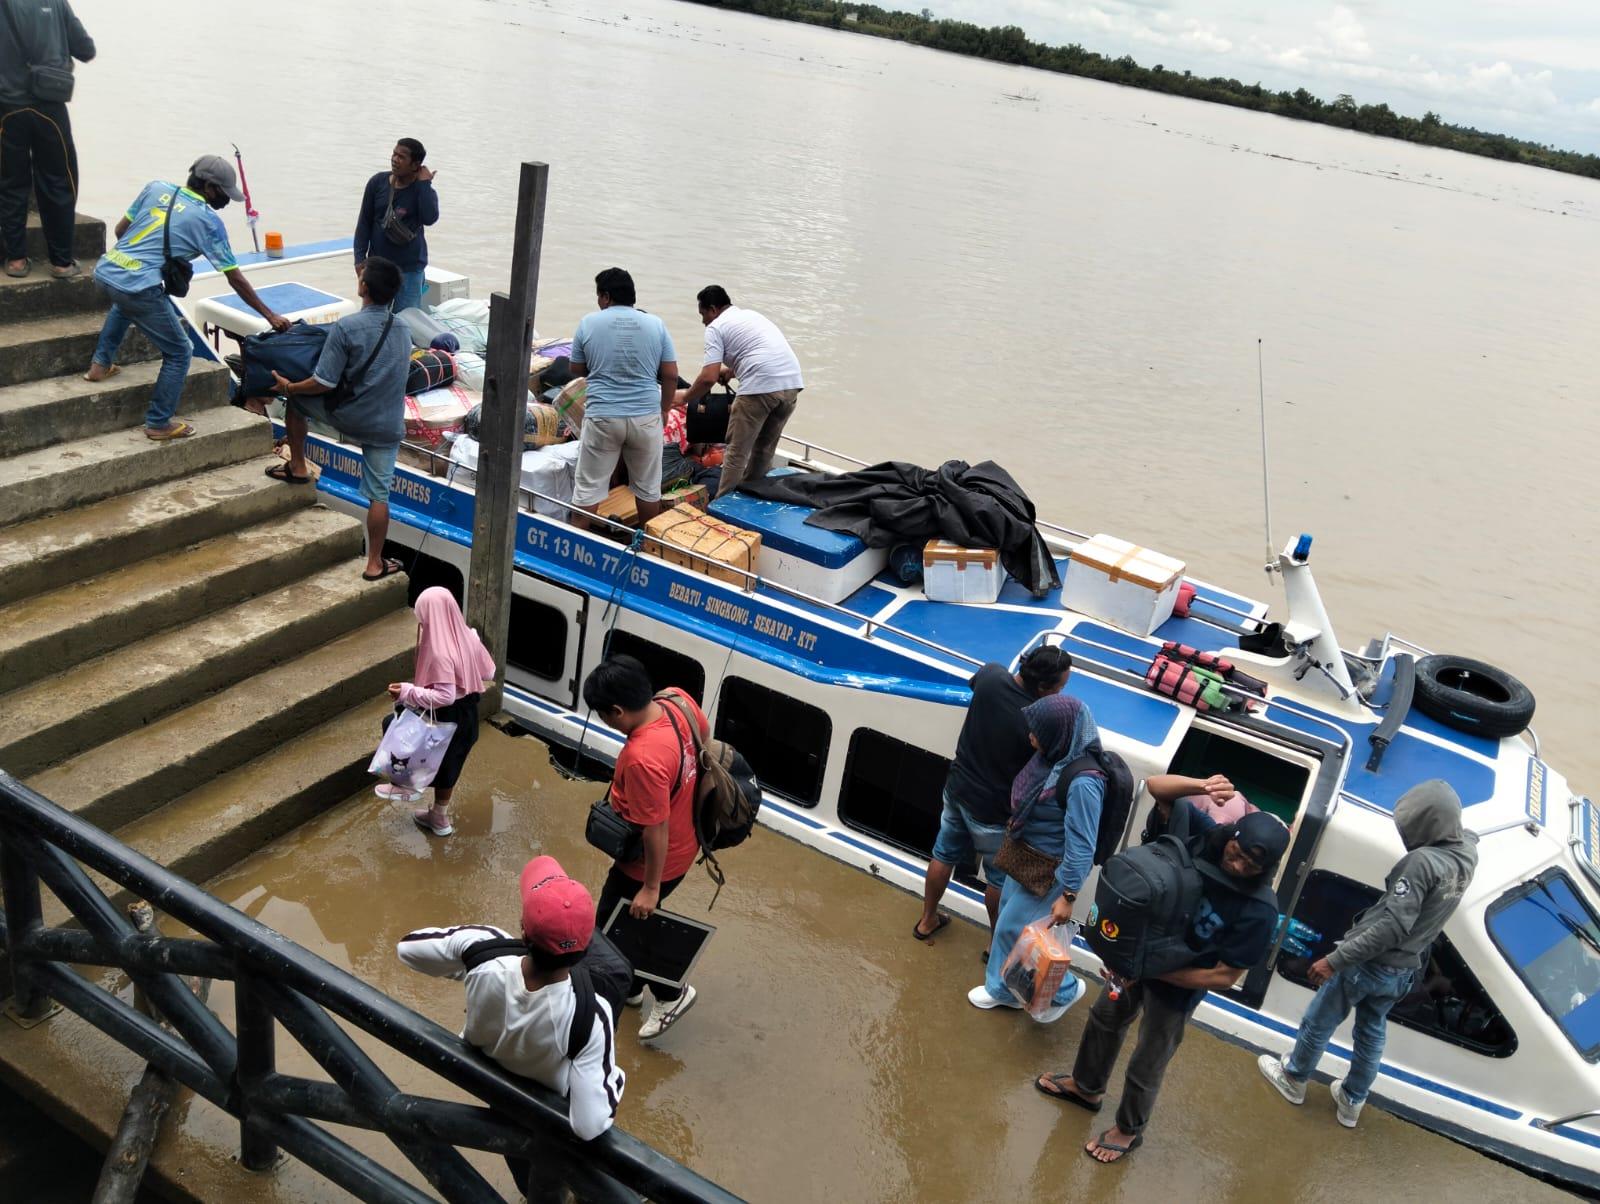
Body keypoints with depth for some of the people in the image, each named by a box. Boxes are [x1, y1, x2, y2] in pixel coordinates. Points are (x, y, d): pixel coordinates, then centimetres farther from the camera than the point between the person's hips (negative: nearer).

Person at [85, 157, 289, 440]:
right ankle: (158, 423, 11)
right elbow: (235, 279, 1)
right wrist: (270, 316, 8)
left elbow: (119, 230, 17)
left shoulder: (156, 188, 12)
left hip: (103, 272, 7)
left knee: (125, 301, 43)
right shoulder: (209, 222, -2)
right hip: (138, 289, -7)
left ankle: (101, 363, 40)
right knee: (179, 353, 9)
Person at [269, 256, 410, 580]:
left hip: (348, 418, -4)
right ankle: (375, 563, 13)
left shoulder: (346, 327, -16)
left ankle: (297, 468, 30)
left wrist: (289, 386, 1)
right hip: (387, 426, 4)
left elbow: (324, 383, -17)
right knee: (379, 495, 8)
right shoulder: (403, 332, 3)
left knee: (296, 398, 24)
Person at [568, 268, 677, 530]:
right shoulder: (655, 324, 1)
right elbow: (670, 374, 1)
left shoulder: (589, 322, -1)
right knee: (649, 489, 15)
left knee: (588, 488, 7)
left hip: (602, 417, -1)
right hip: (646, 417, 1)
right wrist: (664, 410, 13)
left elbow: (576, 369, 9)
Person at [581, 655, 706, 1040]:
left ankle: (671, 994, 32)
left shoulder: (642, 759, -39)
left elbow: (656, 831, -30)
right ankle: (629, 986, 49)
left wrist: (650, 888, -16)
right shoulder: (678, 700, -16)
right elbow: (704, 734, 6)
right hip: (686, 839, 9)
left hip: (655, 860, -9)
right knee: (623, 916, 28)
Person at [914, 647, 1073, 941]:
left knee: (944, 855, 26)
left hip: (957, 791, 6)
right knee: (1000, 879, 18)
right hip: (992, 811, -6)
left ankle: (927, 920, 45)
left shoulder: (991, 675, -16)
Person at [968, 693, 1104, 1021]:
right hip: (1025, 857, 8)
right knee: (1006, 921, 21)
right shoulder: (1055, 756, -8)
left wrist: (1068, 895, -22)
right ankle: (1003, 988, 42)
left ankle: (1065, 989, 28)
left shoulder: (1082, 782, -33)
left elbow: (1081, 846, -27)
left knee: (1014, 929, 7)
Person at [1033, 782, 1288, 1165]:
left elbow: (1223, 977, -25)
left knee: (1145, 1066, 16)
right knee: (1105, 1019, 29)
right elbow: (1157, 786, -23)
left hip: (1177, 990, -5)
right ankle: (1086, 1087, 57)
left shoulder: (1259, 912, -33)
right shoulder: (1204, 834, -24)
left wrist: (1152, 970, -23)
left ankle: (1129, 1131, 47)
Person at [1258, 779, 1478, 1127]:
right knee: (1372, 1032, 26)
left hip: (1370, 962, -7)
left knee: (1320, 1020, 17)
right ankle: (1352, 1102, 41)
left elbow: (1392, 926, -33)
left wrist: (1335, 960, -29)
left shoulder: (1423, 861, -32)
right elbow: (1464, 832, 21)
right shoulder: (1467, 853, -8)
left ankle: (1293, 1078, 37)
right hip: (1404, 970, 7)